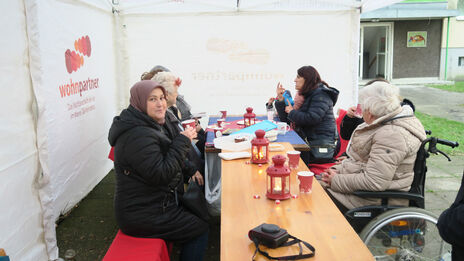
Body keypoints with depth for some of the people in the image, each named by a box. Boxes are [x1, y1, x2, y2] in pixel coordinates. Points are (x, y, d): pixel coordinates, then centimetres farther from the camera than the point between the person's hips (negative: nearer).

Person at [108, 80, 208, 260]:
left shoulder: (155, 124, 8)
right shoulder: (137, 135, -26)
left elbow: (168, 158, 23)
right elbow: (161, 175, -29)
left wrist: (191, 171, 16)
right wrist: (182, 141, -23)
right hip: (141, 217, -10)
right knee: (201, 230, -1)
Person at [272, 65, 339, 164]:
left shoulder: (321, 94, -7)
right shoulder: (305, 95, 18)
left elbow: (312, 119, -23)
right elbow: (286, 120, 17)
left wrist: (292, 112, -7)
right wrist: (280, 99, 9)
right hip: (307, 143, 8)